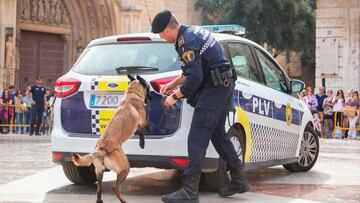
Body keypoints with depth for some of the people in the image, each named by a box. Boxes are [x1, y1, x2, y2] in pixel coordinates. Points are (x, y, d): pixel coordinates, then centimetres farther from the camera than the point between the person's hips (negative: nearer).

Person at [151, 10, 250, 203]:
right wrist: (172, 84, 28)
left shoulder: (186, 42, -18)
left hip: (214, 88, -10)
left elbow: (195, 78, -22)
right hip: (224, 85, 10)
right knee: (218, 133, 18)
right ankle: (238, 180, 24)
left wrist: (175, 96, -10)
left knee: (197, 138, -11)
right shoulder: (192, 32, 15)